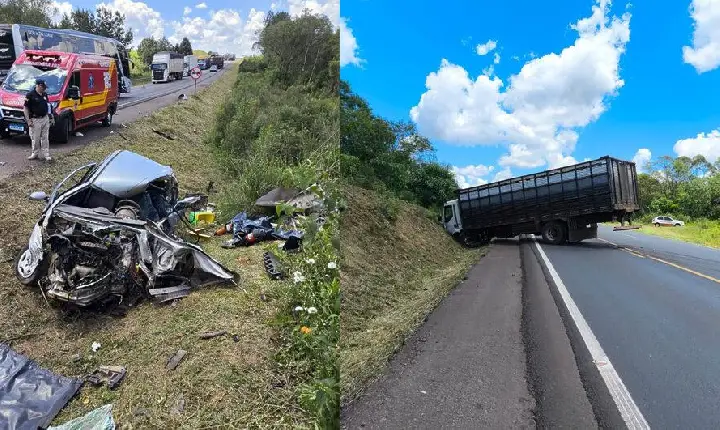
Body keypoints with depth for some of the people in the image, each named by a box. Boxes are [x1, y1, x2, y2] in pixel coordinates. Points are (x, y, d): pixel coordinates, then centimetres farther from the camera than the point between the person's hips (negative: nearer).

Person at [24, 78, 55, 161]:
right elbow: (26, 108, -8)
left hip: (45, 119, 5)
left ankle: (46, 154, 10)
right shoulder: (30, 95, -10)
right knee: (35, 138, 4)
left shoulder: (45, 94, 8)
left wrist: (50, 116, 14)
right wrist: (28, 120, -13)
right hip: (35, 120, -5)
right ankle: (34, 153, 17)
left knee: (45, 138, 6)